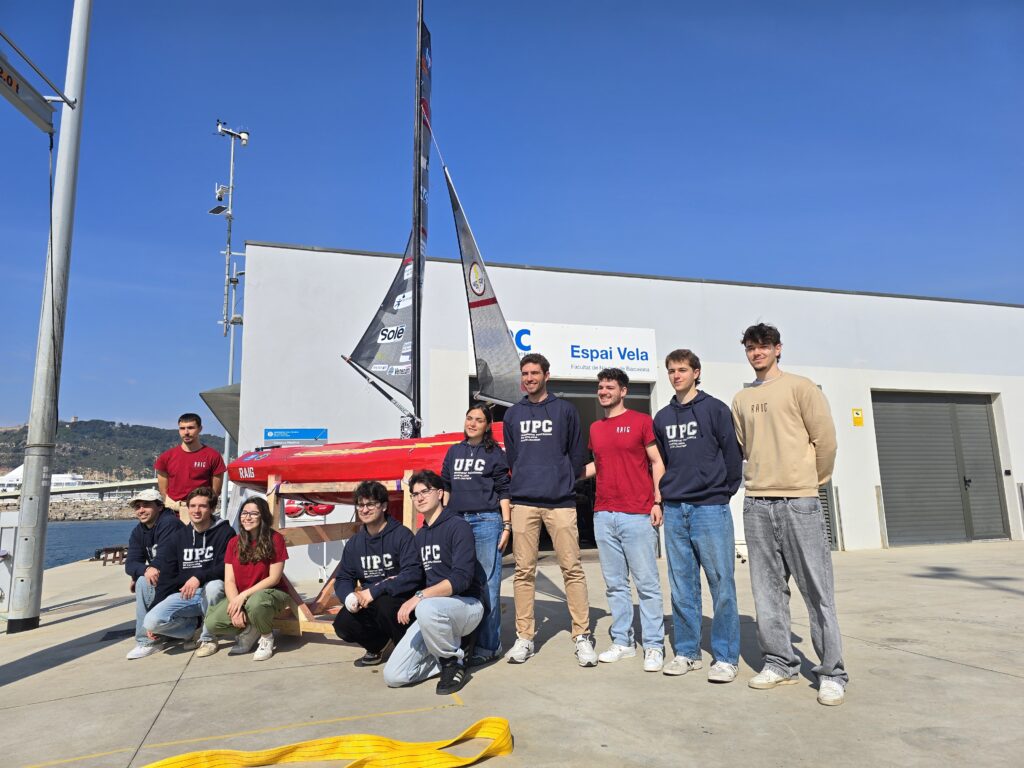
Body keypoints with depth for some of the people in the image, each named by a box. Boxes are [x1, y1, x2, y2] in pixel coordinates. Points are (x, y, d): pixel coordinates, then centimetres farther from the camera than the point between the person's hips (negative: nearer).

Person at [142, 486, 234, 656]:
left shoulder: (224, 532, -6)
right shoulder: (180, 536, 8)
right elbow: (166, 576, 9)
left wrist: (199, 577, -32)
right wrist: (154, 608, 4)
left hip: (211, 592, -4)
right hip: (184, 594, 4)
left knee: (214, 585, -38)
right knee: (151, 621, -21)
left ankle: (207, 638, -13)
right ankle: (197, 626, 6)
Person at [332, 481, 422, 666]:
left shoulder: (402, 535, -13)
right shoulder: (354, 543, 7)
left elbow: (413, 575, -24)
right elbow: (343, 579, 8)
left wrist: (375, 591, -28)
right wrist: (350, 595, -17)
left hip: (401, 600, -5)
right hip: (369, 604, 6)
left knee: (384, 604, -35)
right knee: (342, 625, -19)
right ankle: (378, 644, 14)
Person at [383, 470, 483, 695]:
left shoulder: (457, 526, -9)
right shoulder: (420, 535, 15)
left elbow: (462, 578, -21)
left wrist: (420, 597, -26)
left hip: (465, 604, -6)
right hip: (431, 608, 7)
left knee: (427, 609, -40)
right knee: (393, 676, -8)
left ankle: (454, 662, -12)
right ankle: (452, 648, 11)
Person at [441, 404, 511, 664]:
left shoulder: (494, 453, 4)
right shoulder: (454, 452, 16)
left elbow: (503, 491, 2)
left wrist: (506, 525, -4)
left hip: (486, 521, -4)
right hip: (457, 521, 4)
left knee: (487, 583, -4)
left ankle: (488, 644, 2)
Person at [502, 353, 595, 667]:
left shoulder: (565, 410, 6)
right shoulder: (512, 414, 13)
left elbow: (577, 454, 9)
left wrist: (563, 482, 9)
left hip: (560, 502, -2)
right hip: (523, 502, 2)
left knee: (572, 568, -3)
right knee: (524, 571, 4)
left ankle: (582, 636, 6)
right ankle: (524, 637, 13)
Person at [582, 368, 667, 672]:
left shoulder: (641, 421, 0)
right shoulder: (595, 428, 15)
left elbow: (657, 463, -1)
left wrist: (657, 501, -9)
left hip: (638, 515, -5)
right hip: (604, 515, 5)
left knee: (647, 583, -1)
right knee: (614, 584, 10)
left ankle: (654, 646, 8)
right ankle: (622, 641, 21)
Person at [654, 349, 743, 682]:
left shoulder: (715, 409, 0)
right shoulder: (662, 417, 13)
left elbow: (732, 455, -2)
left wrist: (724, 492, -1)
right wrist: (663, 496, 11)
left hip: (710, 508, -4)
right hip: (674, 511, 5)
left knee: (722, 584, -1)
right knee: (682, 586, 9)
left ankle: (725, 657, 8)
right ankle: (686, 651, 19)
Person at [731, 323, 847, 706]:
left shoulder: (800, 387, 1)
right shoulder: (741, 399, 15)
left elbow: (825, 437, -1)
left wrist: (814, 480, 6)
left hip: (799, 501, -4)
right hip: (757, 504, 5)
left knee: (817, 589, -1)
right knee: (768, 590, 8)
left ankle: (832, 673, 7)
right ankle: (780, 662, 19)